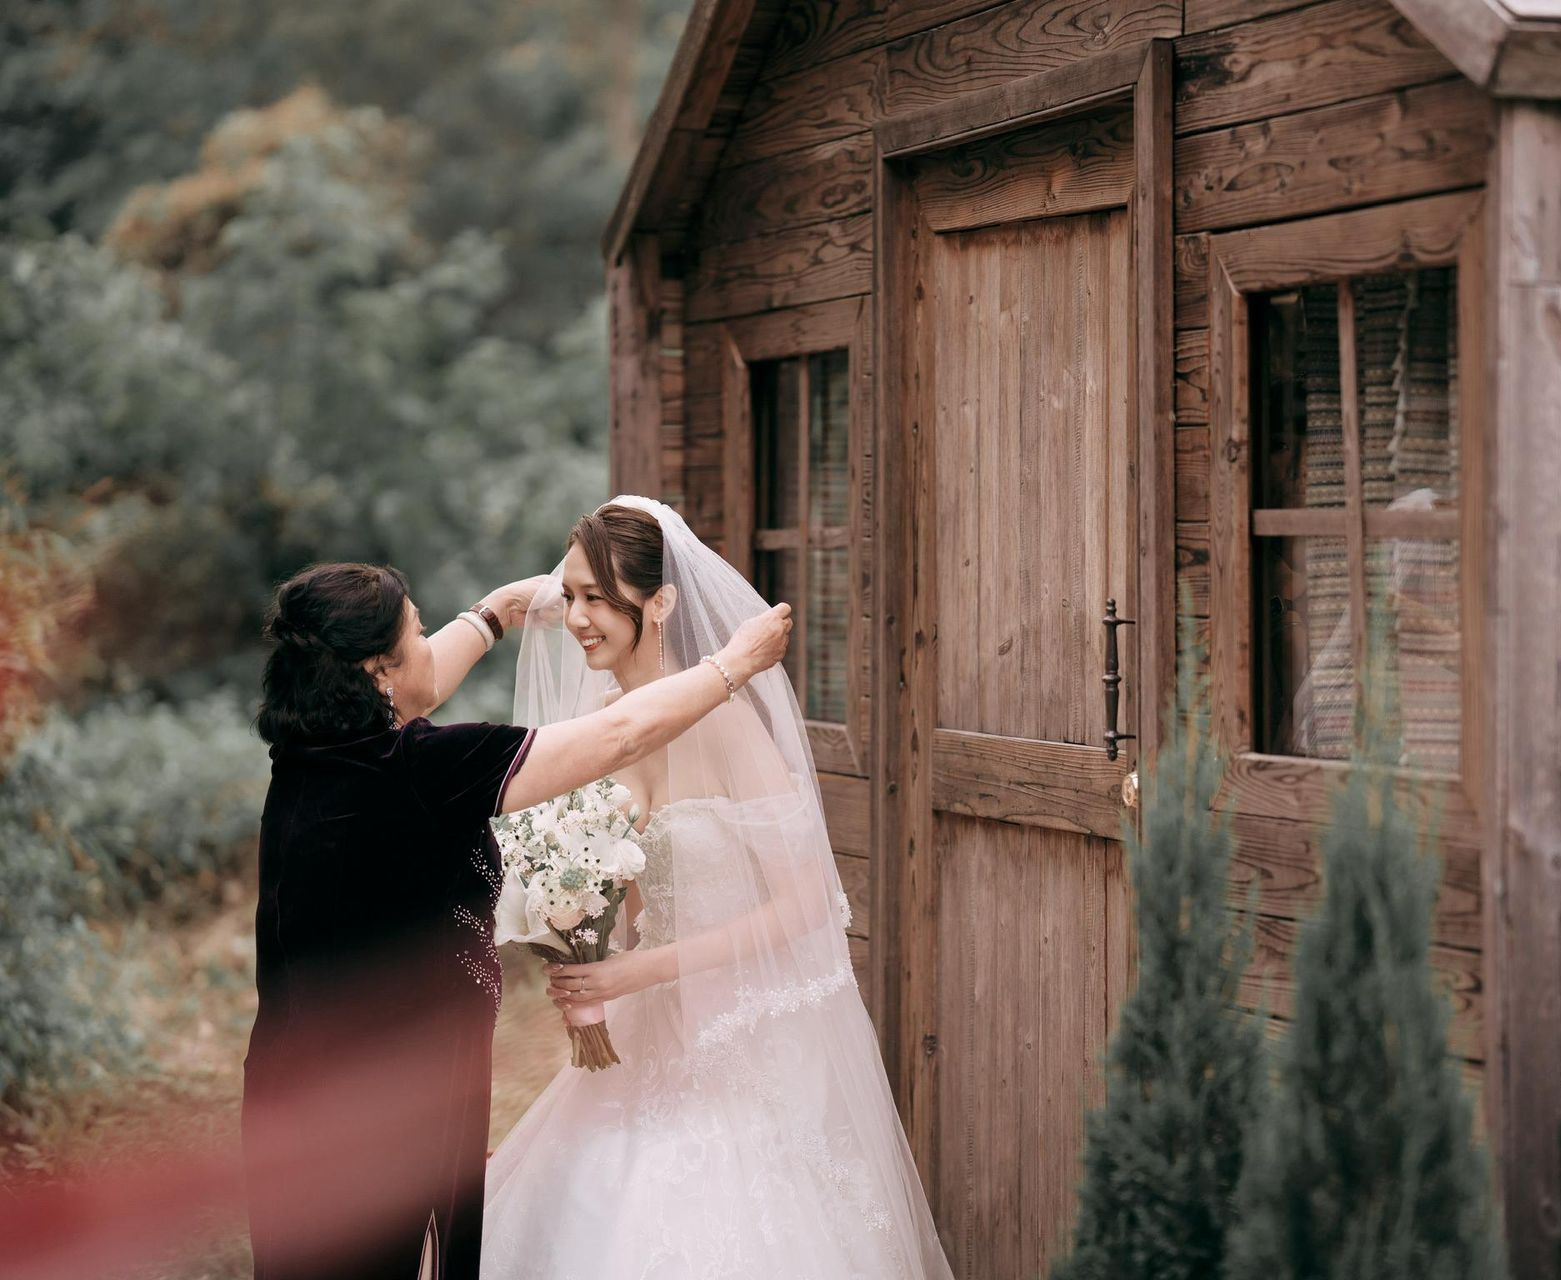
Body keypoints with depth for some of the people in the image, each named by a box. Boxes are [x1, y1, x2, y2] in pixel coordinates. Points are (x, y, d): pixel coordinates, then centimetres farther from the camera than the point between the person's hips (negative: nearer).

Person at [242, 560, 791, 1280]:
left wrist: (496, 612, 37)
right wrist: (737, 662, 0)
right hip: (390, 1120, -8)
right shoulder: (418, 775, -23)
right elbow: (622, 735, -15)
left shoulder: (307, 753, -2)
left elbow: (409, 693, 22)